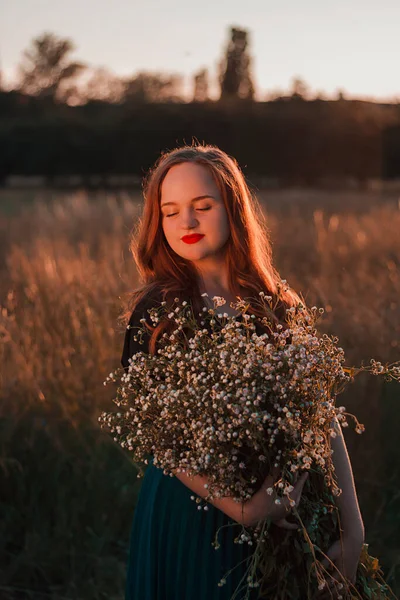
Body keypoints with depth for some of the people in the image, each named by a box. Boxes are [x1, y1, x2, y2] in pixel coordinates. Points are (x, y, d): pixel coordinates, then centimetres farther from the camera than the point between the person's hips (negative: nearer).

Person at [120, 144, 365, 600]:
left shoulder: (281, 310, 0)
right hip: (187, 514, -2)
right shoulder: (154, 313, -8)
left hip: (281, 522, 3)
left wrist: (352, 527, -10)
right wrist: (238, 507, -25)